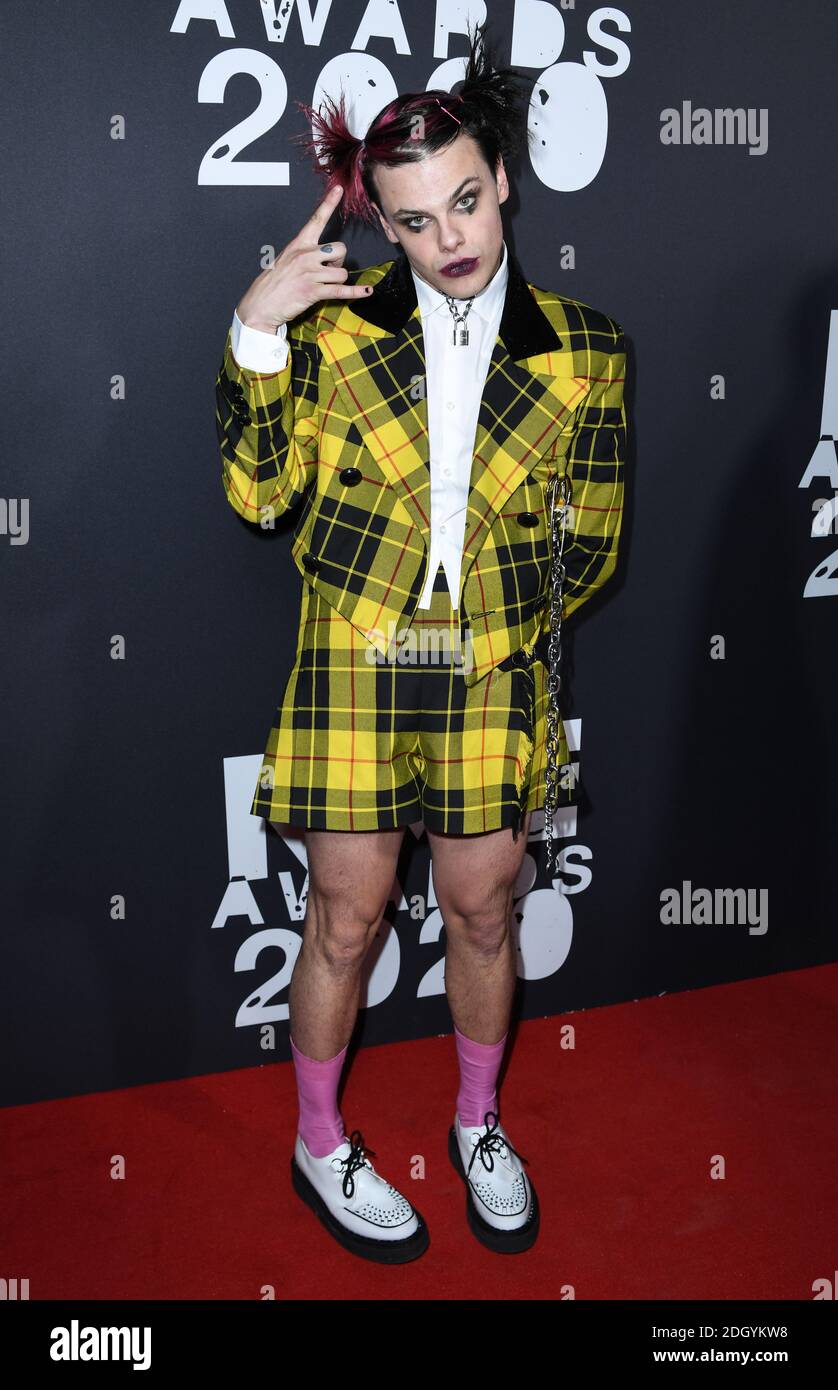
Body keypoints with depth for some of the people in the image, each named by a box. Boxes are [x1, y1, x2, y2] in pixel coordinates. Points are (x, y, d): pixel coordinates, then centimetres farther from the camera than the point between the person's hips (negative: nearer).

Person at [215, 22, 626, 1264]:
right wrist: (256, 332, -15)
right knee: (346, 918, 9)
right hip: (353, 674, -1)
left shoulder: (580, 348, 0)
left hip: (496, 681, 1)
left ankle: (480, 1124, 41)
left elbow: (588, 543, 3)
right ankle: (320, 1145, 33)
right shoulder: (338, 327, -1)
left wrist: (490, 620, 0)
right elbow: (259, 492, -7)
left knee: (483, 912, 15)